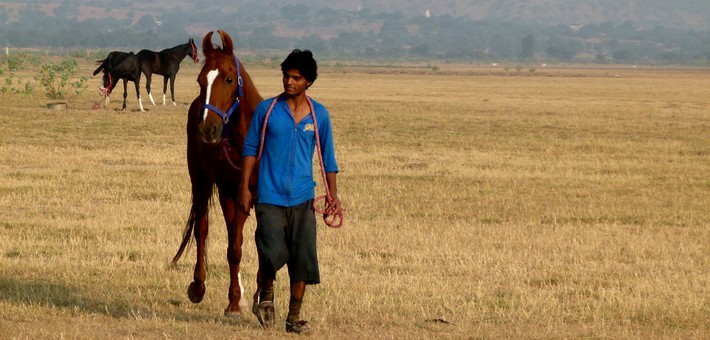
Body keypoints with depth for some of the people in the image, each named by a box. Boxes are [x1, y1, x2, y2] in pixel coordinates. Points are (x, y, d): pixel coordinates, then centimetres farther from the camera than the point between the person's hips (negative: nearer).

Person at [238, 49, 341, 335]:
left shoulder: (320, 115, 6)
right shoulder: (267, 109, 2)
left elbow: (328, 157, 12)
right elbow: (250, 149, 6)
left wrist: (333, 194, 4)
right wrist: (245, 188, -1)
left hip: (302, 198, 2)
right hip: (269, 196, -2)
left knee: (303, 258, -1)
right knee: (273, 253, -14)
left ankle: (294, 317, 12)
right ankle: (266, 296, 17)